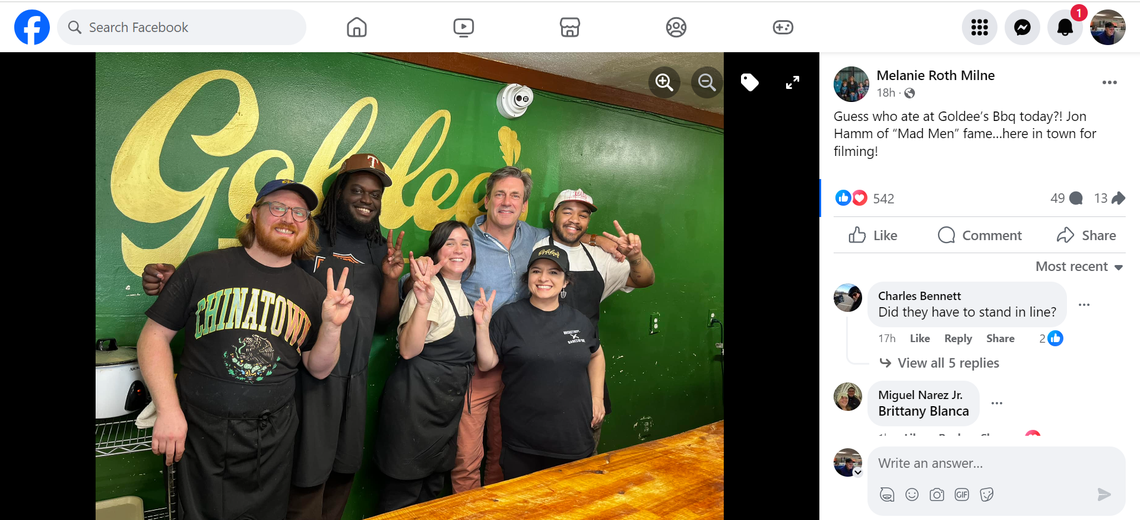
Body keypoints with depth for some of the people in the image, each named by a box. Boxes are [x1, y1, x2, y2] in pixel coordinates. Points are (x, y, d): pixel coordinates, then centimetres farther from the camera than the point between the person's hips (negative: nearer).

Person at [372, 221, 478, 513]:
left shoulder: (461, 293, 11)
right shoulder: (431, 288, -16)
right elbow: (408, 350, -27)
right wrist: (423, 303, -38)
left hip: (446, 406, 9)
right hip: (417, 399, -9)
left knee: (431, 488, 19)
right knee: (403, 494, 2)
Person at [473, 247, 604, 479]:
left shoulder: (578, 320, 4)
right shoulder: (509, 316, -4)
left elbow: (596, 355, 21)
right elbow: (486, 363, -6)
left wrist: (597, 397, 13)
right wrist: (482, 325, -17)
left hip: (572, 435, 3)